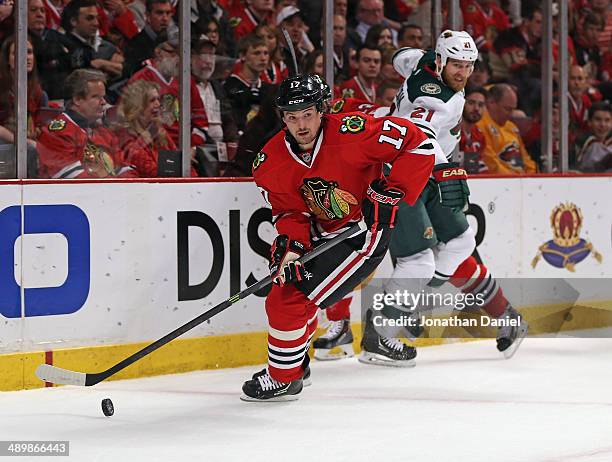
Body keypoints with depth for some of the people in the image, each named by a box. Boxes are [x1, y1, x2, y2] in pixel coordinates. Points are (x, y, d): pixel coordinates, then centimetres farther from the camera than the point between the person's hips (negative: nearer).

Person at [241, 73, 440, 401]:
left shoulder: (349, 133, -27)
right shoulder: (270, 162, -10)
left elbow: (419, 144, -25)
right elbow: (290, 211, -1)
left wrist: (393, 192, -28)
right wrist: (292, 245, -21)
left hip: (364, 232, -7)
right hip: (321, 235, 7)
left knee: (292, 299, -13)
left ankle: (283, 378, 5)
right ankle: (295, 363, 40)